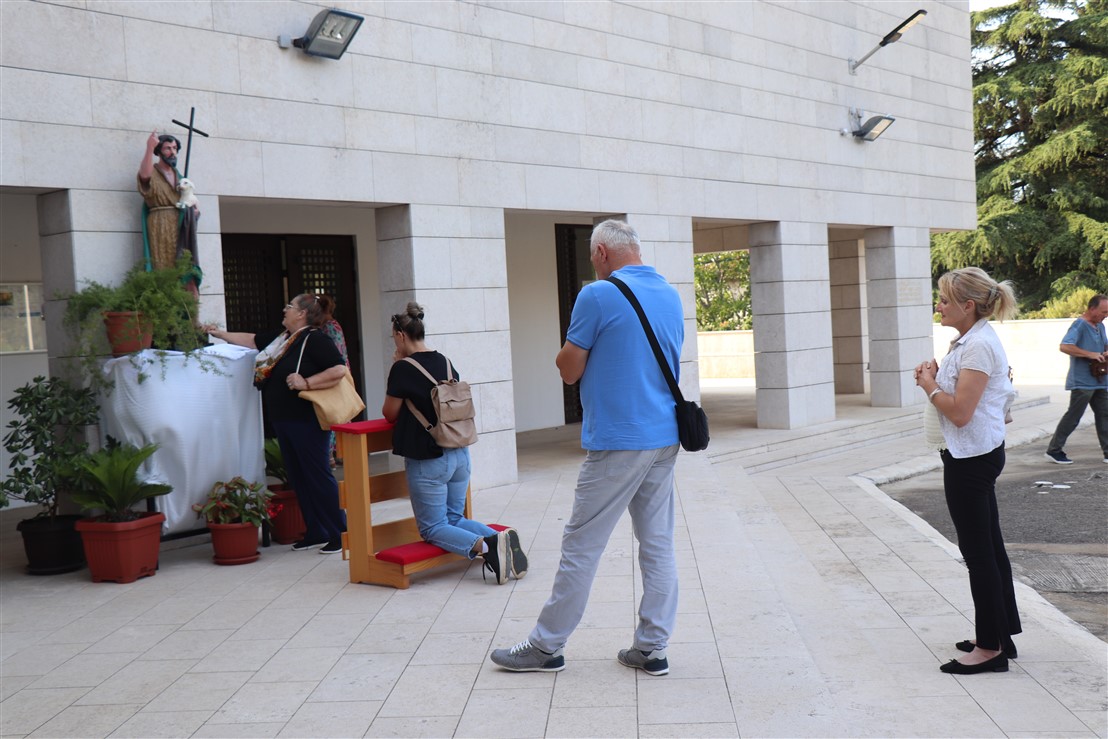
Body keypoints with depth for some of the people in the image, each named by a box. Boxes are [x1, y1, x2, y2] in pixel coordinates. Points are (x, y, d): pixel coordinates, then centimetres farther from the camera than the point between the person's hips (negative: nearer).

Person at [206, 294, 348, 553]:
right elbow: (251, 340, 28)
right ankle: (316, 533, 17)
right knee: (298, 477, 10)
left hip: (306, 421, -9)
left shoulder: (314, 339, -12)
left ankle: (340, 534, 0)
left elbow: (339, 370, -22)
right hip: (283, 420, 9)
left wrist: (306, 382, -25)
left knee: (318, 475, -6)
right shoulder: (281, 338, 15)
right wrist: (221, 334, 29)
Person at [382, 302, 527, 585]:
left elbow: (390, 413, -2)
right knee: (454, 518, 19)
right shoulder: (445, 363, 8)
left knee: (432, 528, 4)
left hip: (427, 459, -7)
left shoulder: (403, 368, -13)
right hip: (459, 453, 7)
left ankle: (484, 545, -23)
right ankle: (503, 539, -7)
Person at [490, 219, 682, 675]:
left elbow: (569, 371, -7)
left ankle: (547, 646, 11)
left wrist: (569, 348, 12)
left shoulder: (598, 296, -12)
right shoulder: (671, 296, 10)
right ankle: (652, 649, 14)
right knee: (658, 544, 9)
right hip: (664, 437, 7)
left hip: (617, 441, -7)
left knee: (582, 546, 1)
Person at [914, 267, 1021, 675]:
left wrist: (929, 385, -10)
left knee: (978, 552, -2)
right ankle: (1001, 634, 27)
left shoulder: (978, 345, -20)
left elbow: (959, 411, -24)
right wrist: (934, 378, 0)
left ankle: (990, 647, 8)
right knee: (989, 548, 17)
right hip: (976, 455, 11)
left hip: (972, 457, -11)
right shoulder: (970, 340, 12)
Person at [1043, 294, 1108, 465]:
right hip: (1082, 382, -9)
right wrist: (1090, 354, -26)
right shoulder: (1080, 325, -14)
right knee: (1073, 417, -4)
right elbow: (1064, 347, -25)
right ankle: (1054, 450, 5)